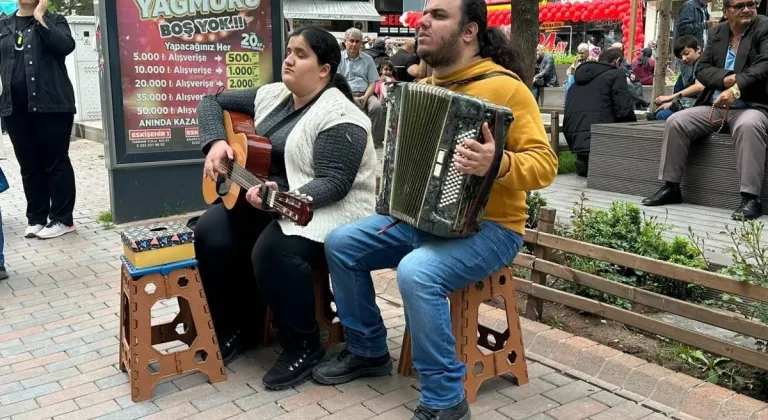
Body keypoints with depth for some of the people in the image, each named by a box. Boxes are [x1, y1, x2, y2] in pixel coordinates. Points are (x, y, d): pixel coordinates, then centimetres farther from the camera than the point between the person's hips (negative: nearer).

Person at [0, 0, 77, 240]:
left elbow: (65, 46, -14)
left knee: (55, 162, 0)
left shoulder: (54, 20, 6)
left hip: (51, 104, -4)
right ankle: (36, 218, 19)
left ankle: (62, 219, 7)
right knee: (29, 165, 9)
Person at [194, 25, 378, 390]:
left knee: (272, 251, -33)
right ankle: (238, 328, 5)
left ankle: (304, 346, -10)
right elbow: (212, 101, 18)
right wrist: (215, 142, -1)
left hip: (328, 209, -8)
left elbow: (333, 183, -24)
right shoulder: (270, 96, 9)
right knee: (210, 233, -14)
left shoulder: (338, 116, -16)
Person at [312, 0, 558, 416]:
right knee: (340, 244, 0)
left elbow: (544, 164, -20)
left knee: (416, 272, -34)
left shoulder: (504, 87, -14)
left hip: (487, 228, -8)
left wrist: (498, 163, -38)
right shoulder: (424, 86, 10)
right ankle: (368, 350, 17)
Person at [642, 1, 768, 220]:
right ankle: (671, 187, -7)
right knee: (675, 121, -15)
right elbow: (702, 69, 4)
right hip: (715, 106, 5)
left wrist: (736, 89, -32)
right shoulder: (716, 33, 11)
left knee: (748, 126, -37)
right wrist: (727, 79, -16)